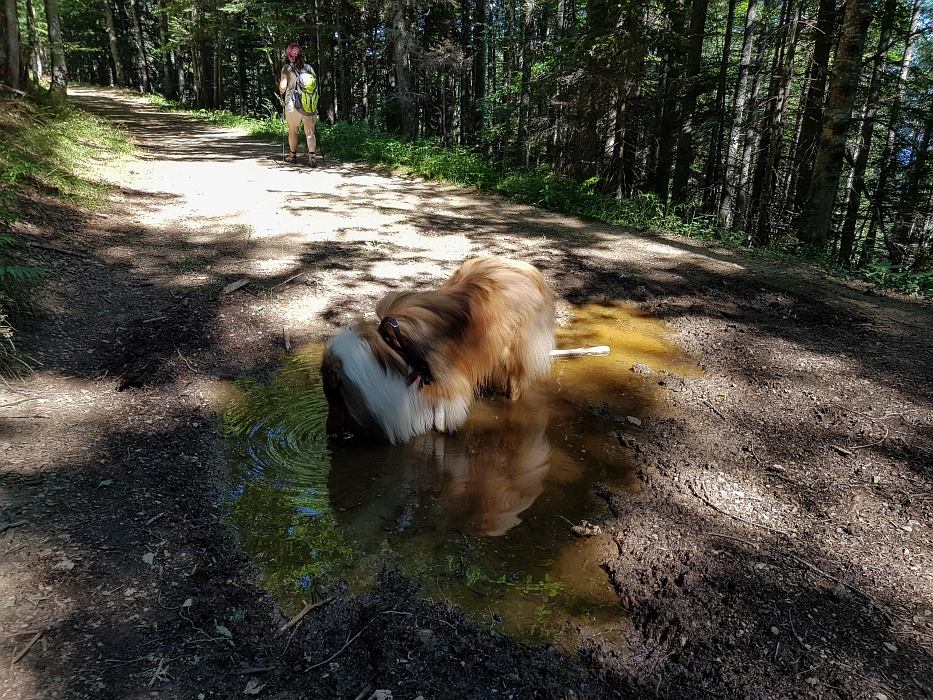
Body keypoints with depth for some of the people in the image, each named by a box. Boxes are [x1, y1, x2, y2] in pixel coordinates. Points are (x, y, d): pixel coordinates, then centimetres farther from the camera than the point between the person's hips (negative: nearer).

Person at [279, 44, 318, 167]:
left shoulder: (287, 68, -1)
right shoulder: (308, 67, 6)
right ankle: (311, 156, -17)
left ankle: (293, 155, 26)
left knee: (293, 131, 14)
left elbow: (283, 87, -5)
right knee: (310, 132, -2)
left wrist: (281, 92, 17)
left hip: (293, 104, -1)